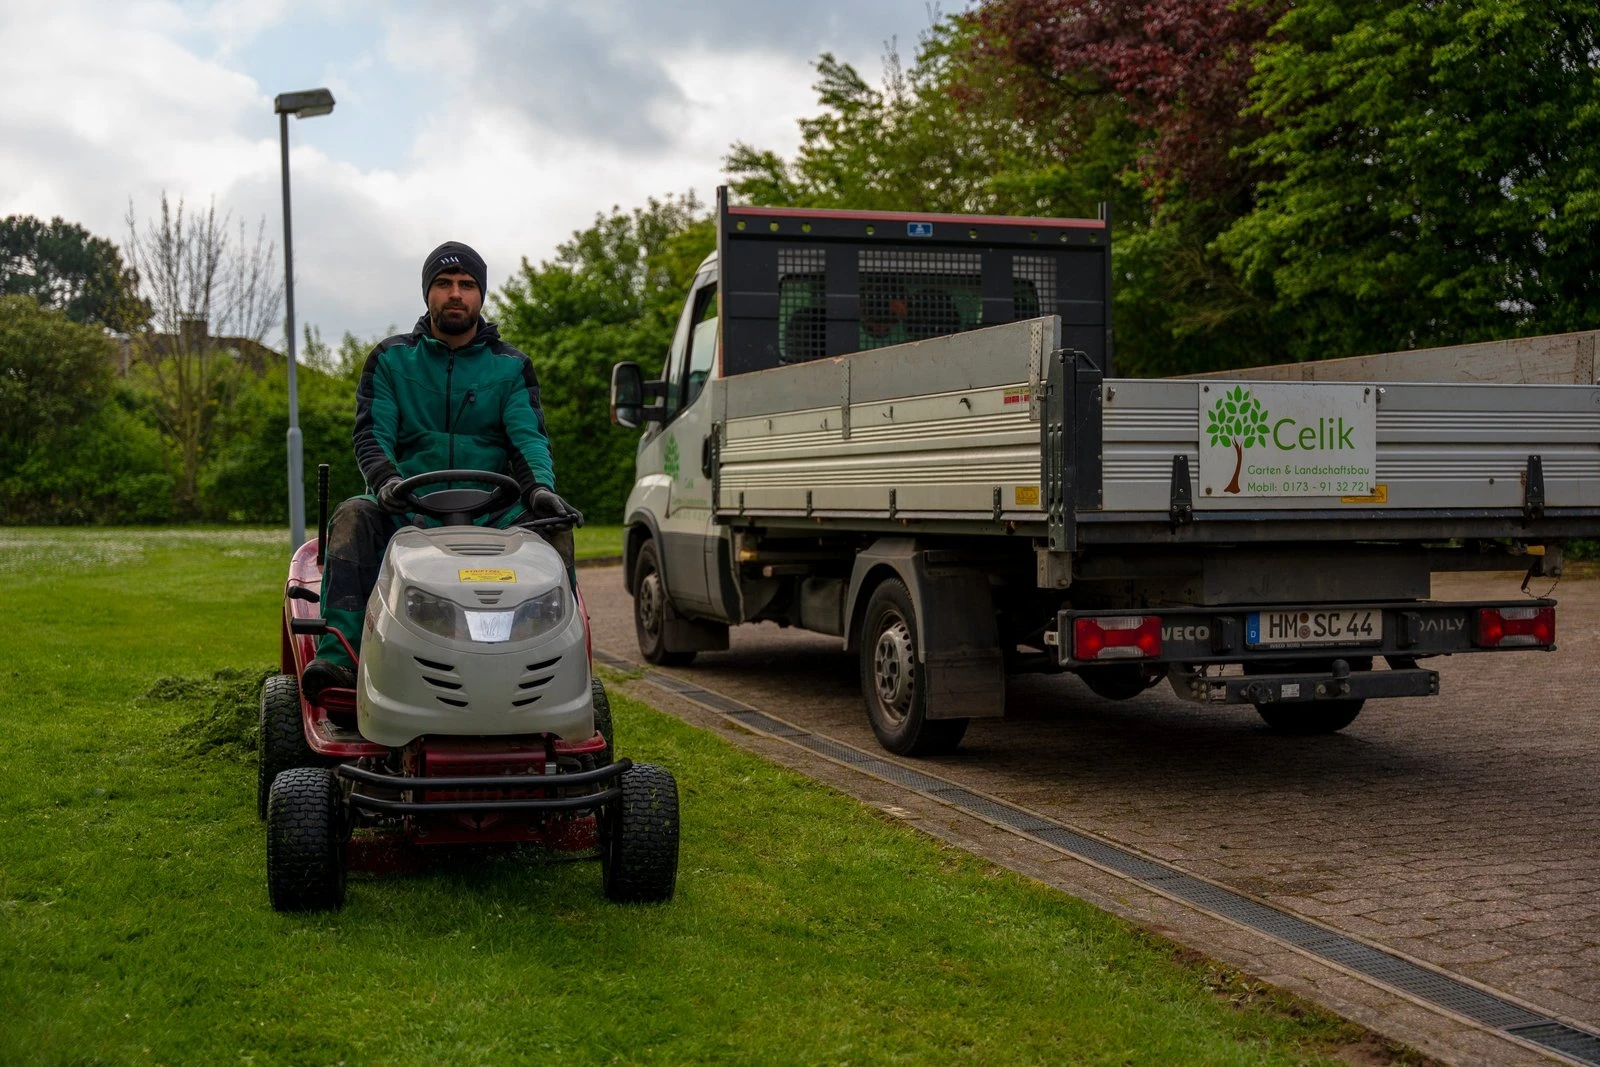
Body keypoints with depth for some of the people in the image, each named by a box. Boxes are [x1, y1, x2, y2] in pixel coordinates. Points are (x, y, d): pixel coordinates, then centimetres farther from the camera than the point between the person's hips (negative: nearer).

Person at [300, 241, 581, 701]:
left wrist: (540, 487, -25)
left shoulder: (510, 367, 11)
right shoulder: (390, 360, 11)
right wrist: (385, 479, -24)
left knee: (555, 529, -27)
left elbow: (528, 437, -2)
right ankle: (337, 656, -41)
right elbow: (371, 434, 0)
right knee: (353, 516, -31)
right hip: (408, 508, 0)